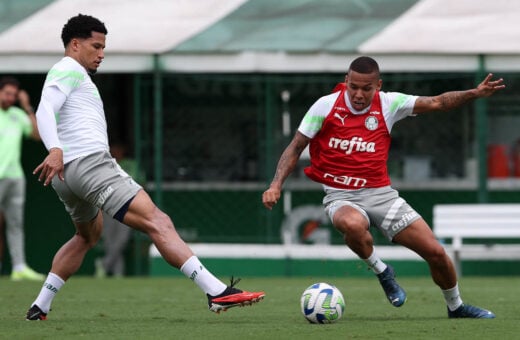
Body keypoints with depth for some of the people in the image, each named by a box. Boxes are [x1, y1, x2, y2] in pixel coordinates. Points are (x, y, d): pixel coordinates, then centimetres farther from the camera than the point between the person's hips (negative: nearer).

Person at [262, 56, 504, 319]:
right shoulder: (326, 106, -6)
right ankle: (381, 272, -11)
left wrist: (475, 93, -15)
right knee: (353, 225, -42)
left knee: (435, 252, -3)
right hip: (341, 197, -3)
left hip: (380, 193, 3)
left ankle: (455, 306, 26)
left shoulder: (389, 104, 0)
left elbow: (437, 103, 0)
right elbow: (296, 147, -1)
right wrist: (276, 184, -13)